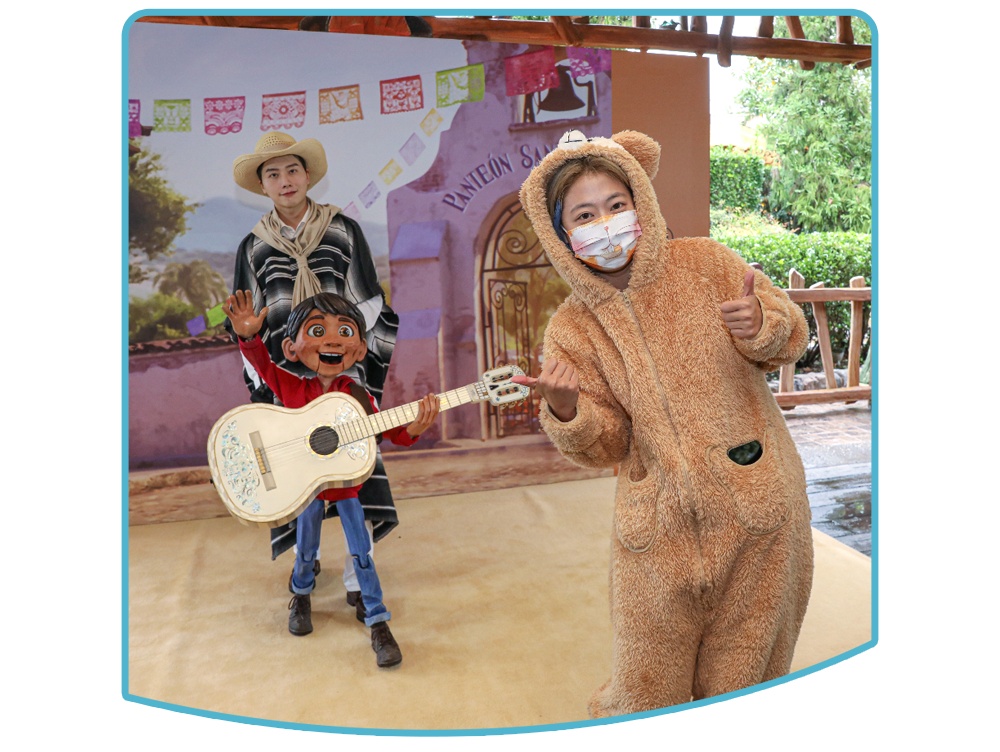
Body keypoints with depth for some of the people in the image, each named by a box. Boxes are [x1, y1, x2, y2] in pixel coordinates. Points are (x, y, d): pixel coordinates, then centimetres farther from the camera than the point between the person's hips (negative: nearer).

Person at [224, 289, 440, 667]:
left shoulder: (357, 395, -13)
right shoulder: (293, 388, -10)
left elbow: (387, 429, -15)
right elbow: (263, 364, -8)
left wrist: (412, 428, -37)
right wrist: (249, 335, -28)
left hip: (346, 483, -1)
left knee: (361, 554, 2)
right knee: (306, 551, 18)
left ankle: (378, 624, 15)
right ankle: (301, 596, 50)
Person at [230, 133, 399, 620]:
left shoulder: (343, 231, 3)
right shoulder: (254, 246, 7)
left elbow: (370, 306, 3)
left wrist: (362, 371, -4)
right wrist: (262, 386, 2)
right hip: (286, 375, 1)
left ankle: (358, 574, 5)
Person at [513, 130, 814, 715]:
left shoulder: (705, 262, -2)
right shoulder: (572, 329, -2)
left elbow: (792, 336, 6)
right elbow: (606, 447, -3)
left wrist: (761, 325, -16)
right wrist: (566, 410, -23)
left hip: (758, 508, 1)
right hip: (661, 527, 0)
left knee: (743, 675, 15)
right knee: (646, 689, 10)